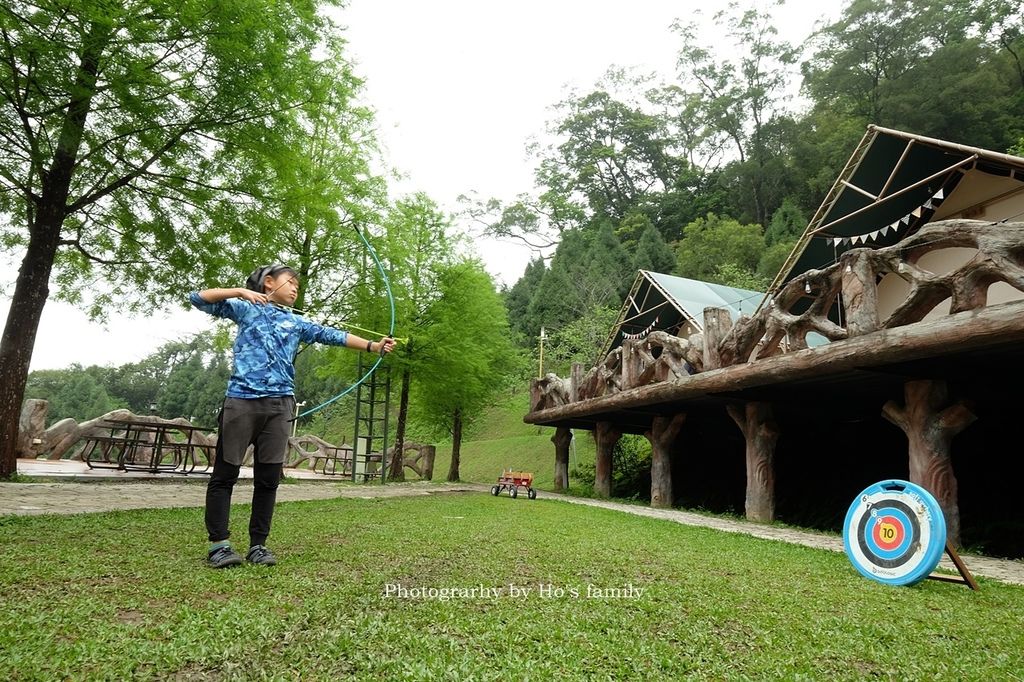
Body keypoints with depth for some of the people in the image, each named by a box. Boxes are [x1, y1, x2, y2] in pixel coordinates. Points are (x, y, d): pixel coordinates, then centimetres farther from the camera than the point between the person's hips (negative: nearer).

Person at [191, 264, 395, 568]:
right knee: (225, 474, 0)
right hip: (241, 400, -3)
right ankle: (218, 544, 8)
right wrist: (240, 291, -6)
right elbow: (199, 299, 6)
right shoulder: (244, 309, 12)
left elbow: (332, 335, 9)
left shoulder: (296, 323, 19)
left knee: (268, 478, 4)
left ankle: (258, 544, 13)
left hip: (279, 405, 3)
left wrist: (373, 346, 0)